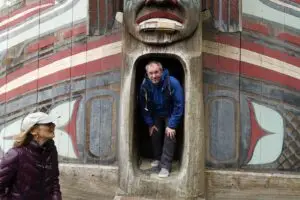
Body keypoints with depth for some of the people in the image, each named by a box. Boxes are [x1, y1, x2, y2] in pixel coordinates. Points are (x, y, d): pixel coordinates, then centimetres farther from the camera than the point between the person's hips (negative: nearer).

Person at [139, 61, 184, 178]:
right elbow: (144, 106, -7)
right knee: (154, 134, 2)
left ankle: (165, 166, -11)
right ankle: (158, 159, 25)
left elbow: (179, 105, -26)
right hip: (156, 114, 4)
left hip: (170, 114, -3)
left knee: (169, 136, -15)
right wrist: (150, 124, -6)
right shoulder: (144, 85, -21)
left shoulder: (172, 83, -32)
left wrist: (172, 125, -26)